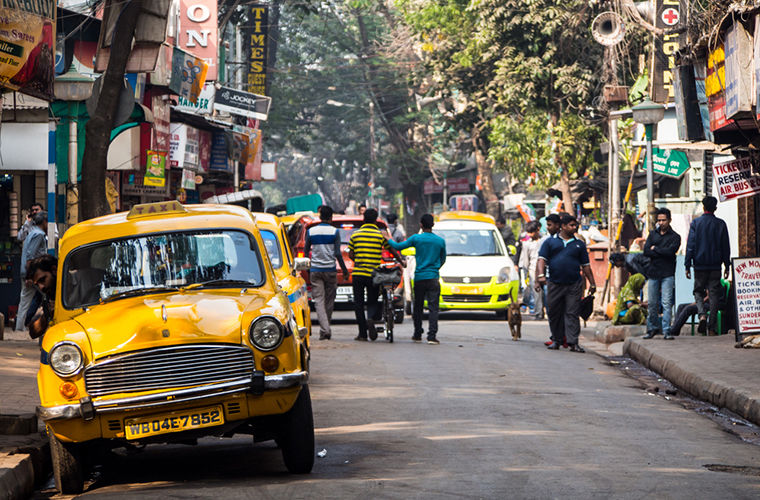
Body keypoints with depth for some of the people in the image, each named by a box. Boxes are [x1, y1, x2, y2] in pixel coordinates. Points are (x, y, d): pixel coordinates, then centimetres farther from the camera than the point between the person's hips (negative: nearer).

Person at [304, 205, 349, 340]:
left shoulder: (311, 231, 3)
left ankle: (325, 330, -18)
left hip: (315, 270, 1)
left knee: (319, 300, -3)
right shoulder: (335, 231, -4)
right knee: (329, 301, 10)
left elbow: (306, 251, 8)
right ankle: (325, 329, 16)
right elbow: (337, 253, -7)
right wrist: (345, 270, 1)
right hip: (330, 269, -1)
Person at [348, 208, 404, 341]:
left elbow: (350, 255, 7)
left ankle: (362, 333, 4)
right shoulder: (381, 235, 0)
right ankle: (371, 318, -21)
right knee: (372, 301, 11)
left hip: (358, 274, 0)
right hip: (373, 274, 0)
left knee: (358, 303, 8)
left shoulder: (355, 234, 4)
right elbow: (392, 251, 5)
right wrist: (401, 261, 22)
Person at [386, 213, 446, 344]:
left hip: (419, 278, 0)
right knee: (433, 308, -4)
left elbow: (397, 246, 3)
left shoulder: (416, 238, -4)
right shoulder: (440, 241, 1)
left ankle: (417, 334, 21)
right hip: (433, 279, 0)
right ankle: (432, 336, -14)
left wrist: (388, 239, 21)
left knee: (418, 307, 14)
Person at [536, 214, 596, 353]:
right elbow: (542, 259, 1)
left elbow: (586, 265, 16)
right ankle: (556, 340, 18)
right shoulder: (550, 242, 9)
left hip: (574, 285, 0)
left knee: (572, 314, -5)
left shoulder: (579, 244, 15)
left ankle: (573, 342, -8)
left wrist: (592, 284, 12)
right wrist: (541, 275, -15)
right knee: (554, 314, 6)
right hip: (555, 284, 0)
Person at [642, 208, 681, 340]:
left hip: (667, 274, -4)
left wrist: (655, 249, -3)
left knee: (666, 303, -10)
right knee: (652, 303, 7)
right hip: (653, 273, 4)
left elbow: (670, 251, -13)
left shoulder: (675, 237, 3)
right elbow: (646, 251, 1)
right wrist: (663, 252, -8)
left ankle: (666, 331, -10)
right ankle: (652, 328, 20)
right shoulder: (652, 234, 14)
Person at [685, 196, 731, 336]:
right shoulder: (720, 224, 1)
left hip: (700, 265, -1)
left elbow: (690, 245, -4)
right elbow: (726, 247, 5)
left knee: (698, 291, 13)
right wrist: (727, 266, 11)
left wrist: (688, 265, -1)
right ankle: (712, 328, 1)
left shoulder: (695, 223, -2)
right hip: (715, 265, 1)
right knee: (714, 294, 4)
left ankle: (702, 314, -14)